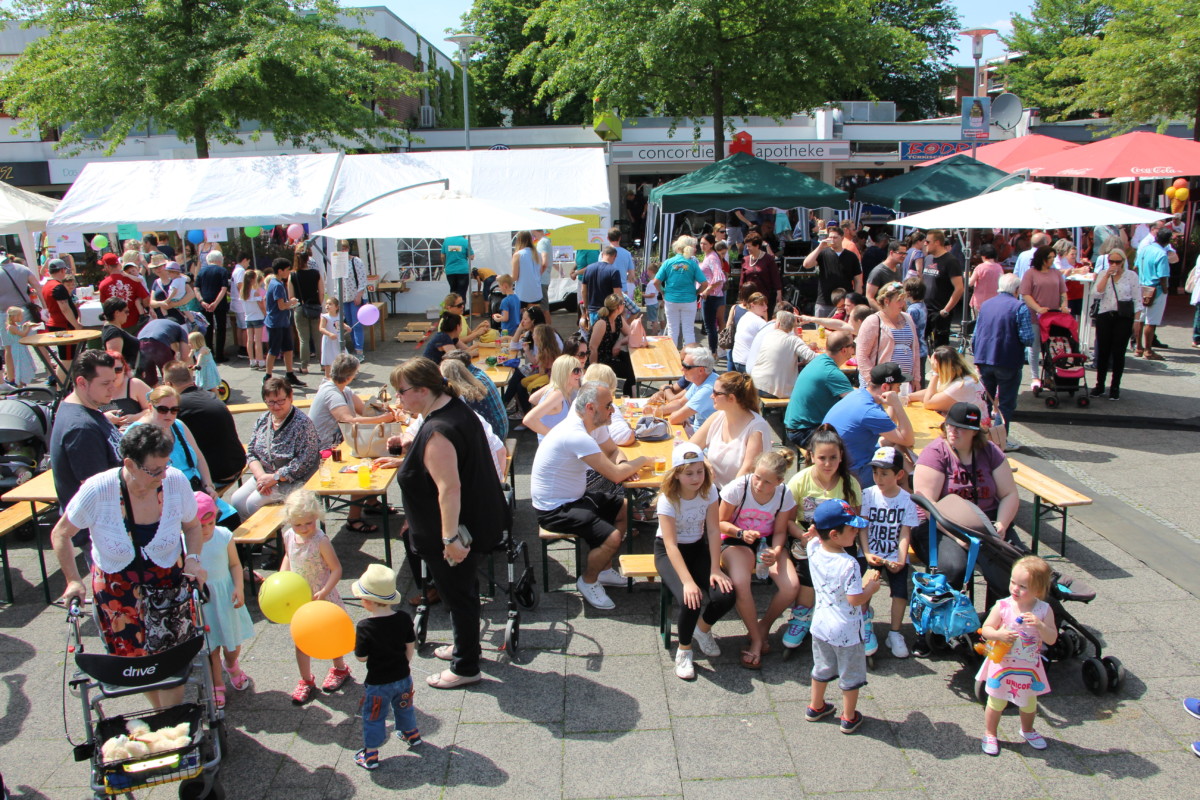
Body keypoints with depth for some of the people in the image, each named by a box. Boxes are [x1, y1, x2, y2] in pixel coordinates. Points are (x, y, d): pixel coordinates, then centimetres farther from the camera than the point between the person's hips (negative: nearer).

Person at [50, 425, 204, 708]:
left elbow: (192, 526, 3)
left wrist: (193, 559, -13)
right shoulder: (97, 491, -22)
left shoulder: (176, 481, -18)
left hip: (168, 584, 0)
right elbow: (60, 535, -3)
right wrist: (73, 580, -8)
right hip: (118, 590, 0)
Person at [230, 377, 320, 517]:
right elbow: (251, 453, 7)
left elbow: (304, 462, -21)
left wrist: (274, 477, -19)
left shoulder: (302, 423, -15)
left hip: (292, 480, -7)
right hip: (264, 475, 7)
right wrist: (261, 476, -12)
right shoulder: (263, 420, 7)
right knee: (236, 500, -9)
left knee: (254, 503, -21)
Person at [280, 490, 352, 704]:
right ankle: (306, 681, 29)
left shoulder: (321, 541, -25)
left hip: (322, 598, -5)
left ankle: (340, 668, 42)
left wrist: (325, 591, -33)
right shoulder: (288, 537, -7)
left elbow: (336, 569, -23)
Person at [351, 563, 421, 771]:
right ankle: (412, 735, 50)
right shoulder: (404, 619, -13)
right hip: (403, 676, 5)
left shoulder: (364, 627, -26)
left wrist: (355, 641, -1)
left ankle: (370, 755, 26)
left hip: (377, 683, -5)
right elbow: (410, 647, -2)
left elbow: (361, 658, -18)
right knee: (404, 708, 29)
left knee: (373, 717, 15)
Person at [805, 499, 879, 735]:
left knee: (821, 668, 25)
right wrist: (871, 587, -9)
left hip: (821, 625, 6)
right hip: (846, 631, -6)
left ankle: (815, 707, 40)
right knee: (850, 675, 16)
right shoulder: (849, 565, -29)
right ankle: (849, 718, 29)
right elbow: (855, 599, -25)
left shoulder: (813, 549, -11)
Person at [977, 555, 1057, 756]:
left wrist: (1040, 625, -31)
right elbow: (985, 629, -11)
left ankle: (1027, 730, 49)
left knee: (1029, 702, 22)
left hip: (1029, 667, 2)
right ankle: (989, 734, 31)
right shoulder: (1003, 606, -16)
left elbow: (1052, 639, -13)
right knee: (997, 702, 10)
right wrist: (1000, 635, -30)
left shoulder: (1044, 610, -13)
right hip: (1002, 664, -2)